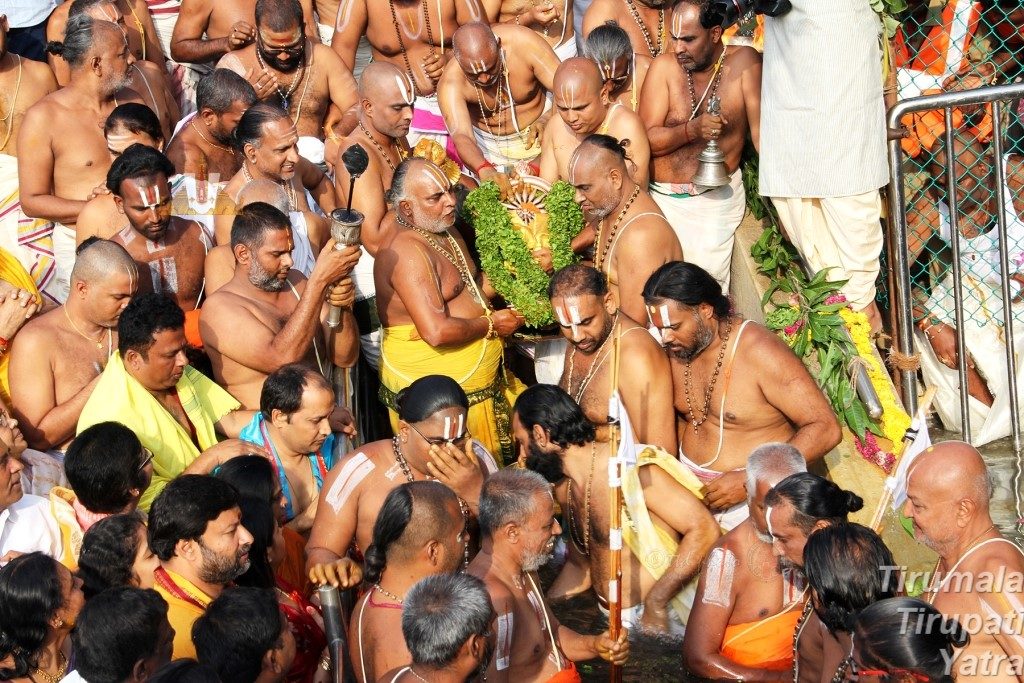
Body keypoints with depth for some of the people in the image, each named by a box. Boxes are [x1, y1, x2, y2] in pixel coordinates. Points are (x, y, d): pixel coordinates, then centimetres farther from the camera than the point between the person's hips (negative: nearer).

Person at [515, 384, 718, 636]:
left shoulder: (632, 471, -15)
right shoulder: (565, 488, 11)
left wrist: (655, 603, -21)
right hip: (612, 623, 8)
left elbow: (704, 529, -20)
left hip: (663, 619, -8)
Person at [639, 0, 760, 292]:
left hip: (717, 198, -2)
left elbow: (761, 130, -9)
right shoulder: (664, 67, -2)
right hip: (662, 198, 2)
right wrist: (692, 130, -23)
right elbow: (646, 139, -5)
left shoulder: (743, 62, -6)